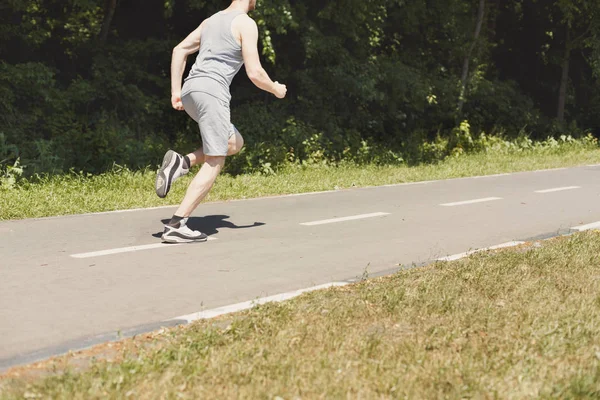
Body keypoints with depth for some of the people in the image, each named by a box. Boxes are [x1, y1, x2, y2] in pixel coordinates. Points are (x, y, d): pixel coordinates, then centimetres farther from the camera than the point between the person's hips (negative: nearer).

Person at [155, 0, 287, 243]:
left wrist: (175, 91, 21)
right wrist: (276, 89, 11)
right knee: (214, 164, -3)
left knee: (235, 144, 23)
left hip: (190, 89, 8)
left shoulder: (212, 20, 22)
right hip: (212, 91, -8)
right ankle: (176, 226, -10)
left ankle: (181, 163, 2)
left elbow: (179, 50, 22)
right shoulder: (246, 24, -3)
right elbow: (255, 73, -8)